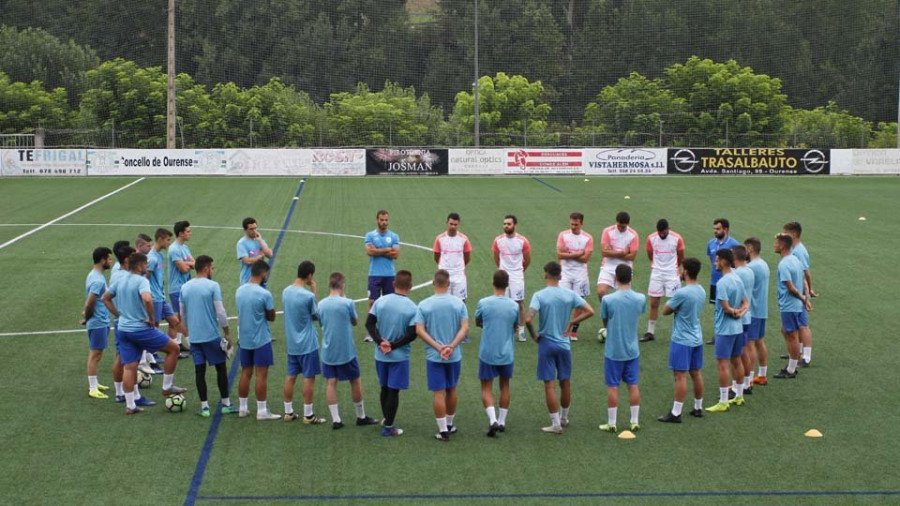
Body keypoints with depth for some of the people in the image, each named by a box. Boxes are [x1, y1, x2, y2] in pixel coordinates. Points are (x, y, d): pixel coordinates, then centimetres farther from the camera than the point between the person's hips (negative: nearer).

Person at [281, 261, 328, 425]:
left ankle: (288, 412, 19)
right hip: (307, 343, -6)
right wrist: (314, 292, -5)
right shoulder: (308, 296, -20)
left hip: (291, 342, 6)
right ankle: (308, 415, 6)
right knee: (309, 377, 2)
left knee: (291, 376, 13)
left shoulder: (286, 291, 0)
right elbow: (316, 316, -6)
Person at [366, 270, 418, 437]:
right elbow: (412, 334, -16)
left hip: (380, 355, 4)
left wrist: (380, 342, -11)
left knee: (385, 388, 18)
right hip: (400, 356, -4)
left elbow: (369, 323, -7)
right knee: (393, 391, 3)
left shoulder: (380, 301, -4)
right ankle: (388, 427, 6)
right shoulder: (412, 308, -13)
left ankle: (387, 420, 31)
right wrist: (393, 346, -12)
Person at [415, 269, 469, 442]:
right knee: (451, 390, 18)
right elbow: (465, 328, -10)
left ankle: (443, 430, 2)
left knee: (439, 393, 1)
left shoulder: (424, 305, -7)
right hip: (454, 356, 2)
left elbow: (419, 330, -13)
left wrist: (438, 348, -15)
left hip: (433, 356, -2)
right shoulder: (459, 303, -4)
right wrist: (451, 347, -16)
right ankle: (450, 424, 31)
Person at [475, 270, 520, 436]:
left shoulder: (484, 303, -11)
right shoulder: (514, 306, -7)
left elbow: (477, 323, 6)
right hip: (507, 354, 2)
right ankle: (502, 421, 22)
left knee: (486, 388, 6)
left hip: (487, 353, -2)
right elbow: (515, 328, 8)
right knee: (505, 386, 18)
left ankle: (493, 420, -12)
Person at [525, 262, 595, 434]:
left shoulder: (539, 295, -12)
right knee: (565, 383, 17)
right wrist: (572, 323, 0)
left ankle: (556, 424, 1)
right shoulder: (570, 294, -3)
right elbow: (590, 311, -5)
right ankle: (564, 419, 31)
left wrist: (533, 335, -6)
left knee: (550, 385, 1)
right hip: (564, 344, 3)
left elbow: (528, 319, -23)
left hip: (546, 344, -3)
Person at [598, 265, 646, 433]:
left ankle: (611, 424, 10)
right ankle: (635, 422, 16)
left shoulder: (608, 300, -16)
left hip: (613, 351, -3)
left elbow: (605, 323, -2)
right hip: (632, 350, 3)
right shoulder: (640, 299, -6)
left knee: (613, 387, 5)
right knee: (633, 385, 11)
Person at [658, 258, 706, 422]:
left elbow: (665, 310, -12)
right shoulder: (702, 292, 5)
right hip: (697, 339, 8)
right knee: (696, 373, 15)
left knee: (681, 375, -5)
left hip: (682, 340, -8)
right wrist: (677, 309, -1)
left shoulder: (682, 293, -22)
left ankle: (676, 413, -3)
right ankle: (698, 408, 25)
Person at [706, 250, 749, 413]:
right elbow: (746, 303, 11)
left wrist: (734, 312, -5)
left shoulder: (722, 283, -20)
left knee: (722, 364, -5)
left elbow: (726, 308, -23)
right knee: (736, 361, 17)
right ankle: (739, 396, 27)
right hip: (738, 327, 9)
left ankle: (723, 403, -3)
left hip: (725, 329, -9)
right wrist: (741, 312, -6)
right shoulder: (738, 279, 8)